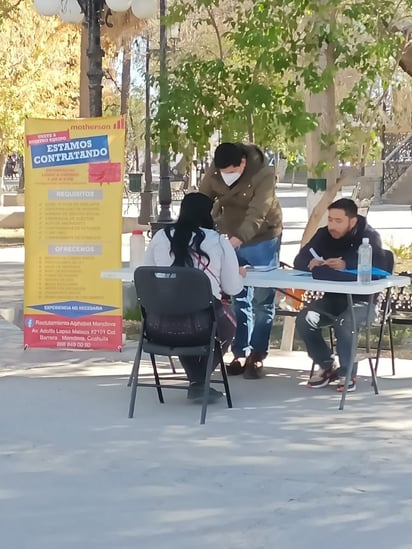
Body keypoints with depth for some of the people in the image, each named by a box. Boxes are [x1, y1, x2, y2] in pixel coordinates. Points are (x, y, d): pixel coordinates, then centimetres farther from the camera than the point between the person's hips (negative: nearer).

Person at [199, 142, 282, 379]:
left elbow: (257, 212, -34)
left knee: (261, 301, -2)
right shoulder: (213, 173, -10)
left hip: (261, 240, -4)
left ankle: (257, 356, 6)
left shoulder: (263, 173, -25)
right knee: (236, 300, 8)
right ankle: (240, 354, 16)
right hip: (228, 239, 4)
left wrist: (239, 238, -49)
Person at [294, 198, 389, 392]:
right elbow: (299, 261, 2)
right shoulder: (324, 234, 2)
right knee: (304, 320, -21)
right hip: (332, 298, 5)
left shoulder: (368, 236, -11)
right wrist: (310, 263, -24)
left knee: (343, 323, -34)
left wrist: (347, 264, -42)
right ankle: (326, 366, 1)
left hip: (362, 300, -5)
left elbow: (380, 266, -28)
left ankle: (347, 373, -10)